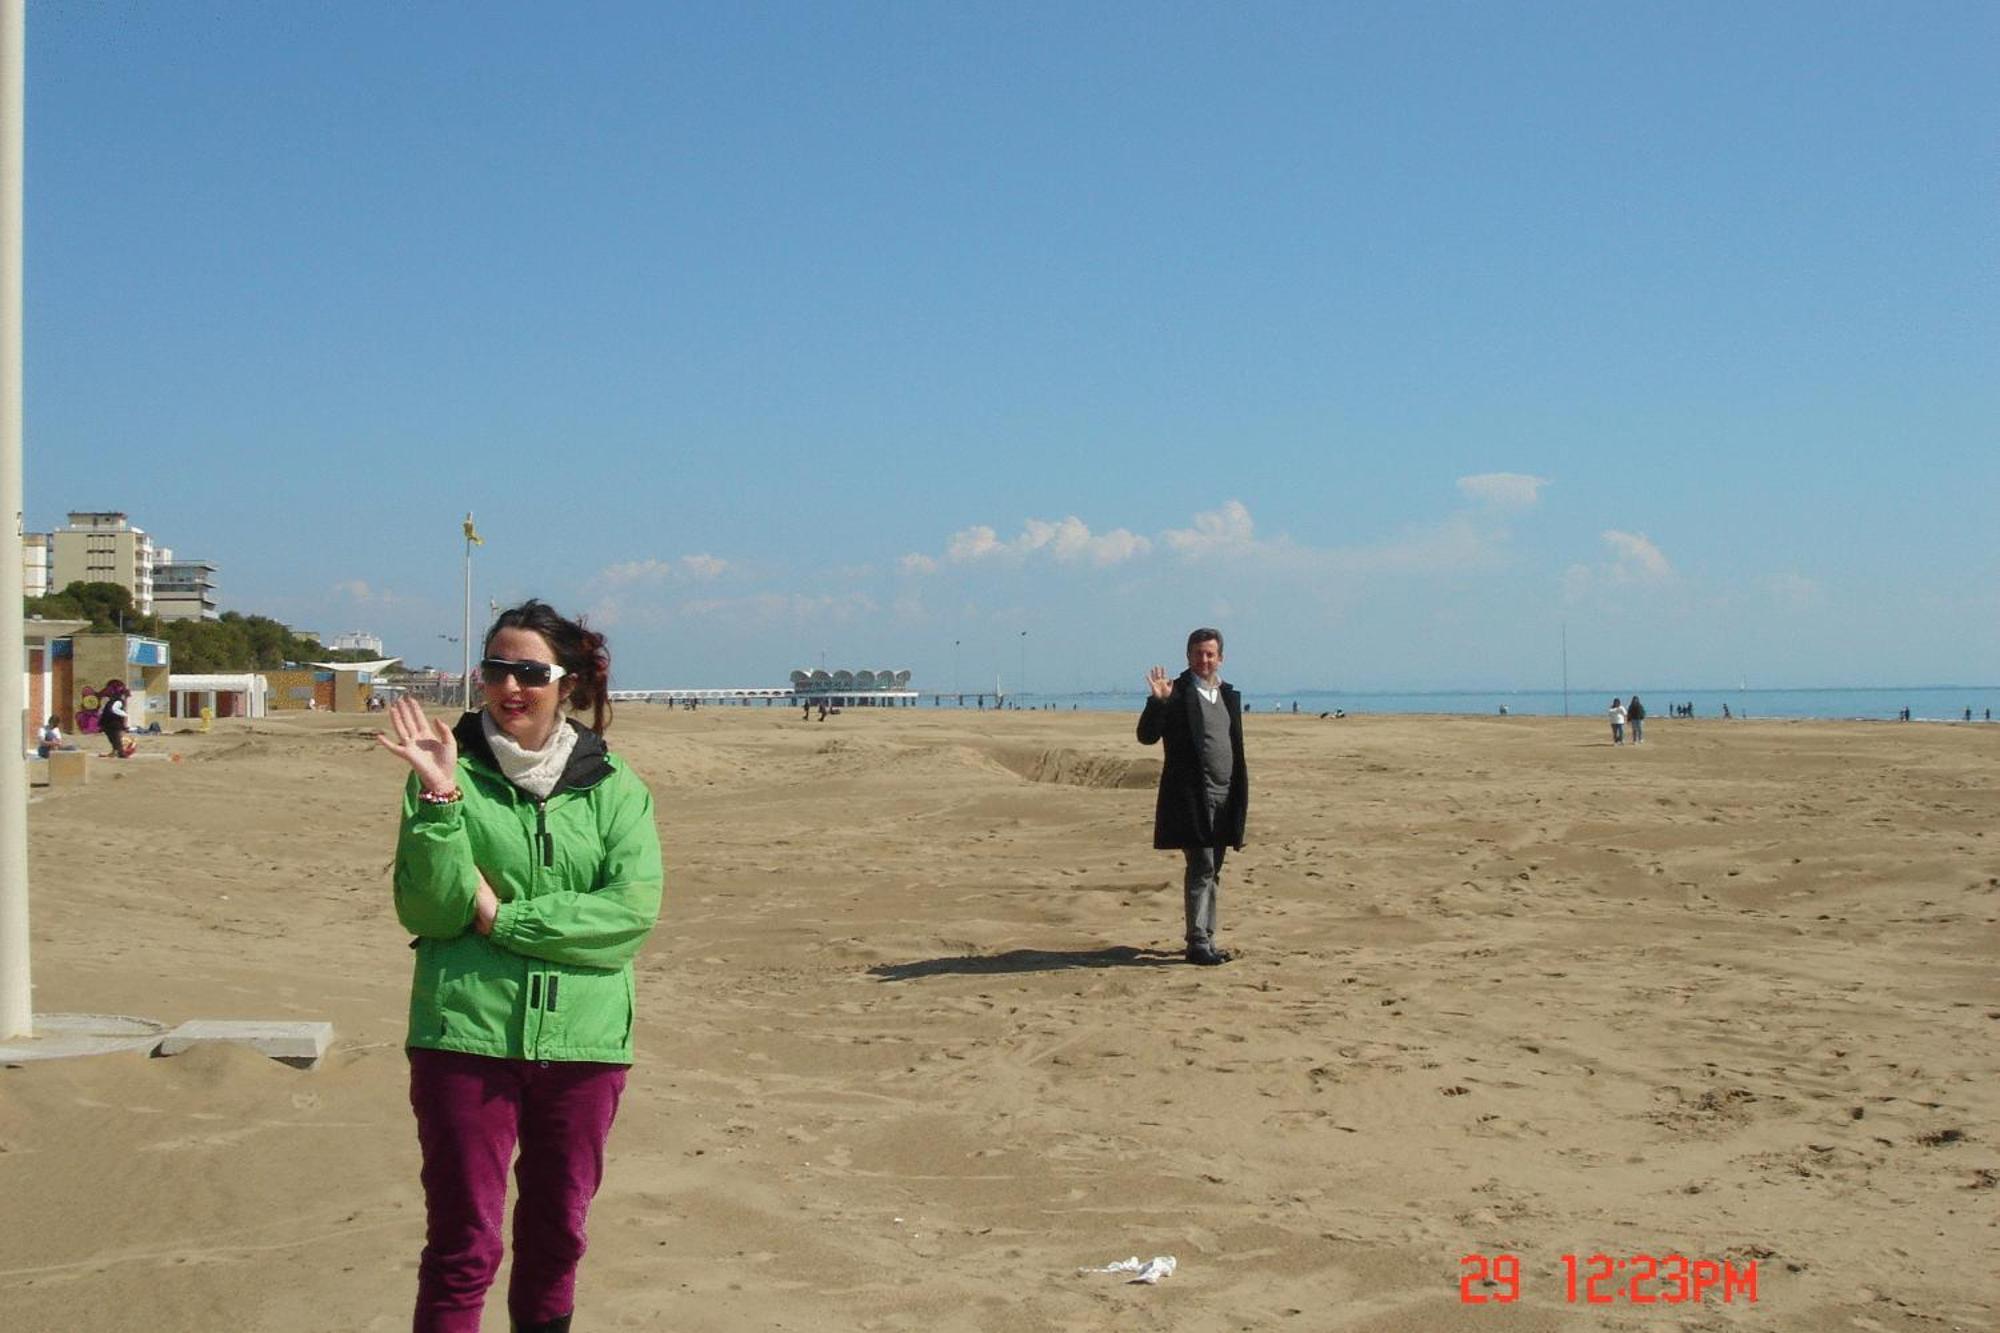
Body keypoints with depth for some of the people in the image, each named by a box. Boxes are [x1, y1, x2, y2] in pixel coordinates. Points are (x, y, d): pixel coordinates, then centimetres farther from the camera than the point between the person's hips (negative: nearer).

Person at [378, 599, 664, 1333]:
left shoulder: (613, 786, 2)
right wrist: (440, 802, -20)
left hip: (583, 1038, 2)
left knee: (558, 1233, 15)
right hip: (466, 1034, -2)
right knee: (464, 1243, 2)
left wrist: (503, 919, -14)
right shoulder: (451, 772, -1)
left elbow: (633, 911, -10)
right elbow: (427, 910, -8)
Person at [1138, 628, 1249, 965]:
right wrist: (1157, 701, -26)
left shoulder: (1229, 694, 15)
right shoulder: (1176, 693, -5)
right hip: (1191, 796, -7)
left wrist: (1241, 795, 16)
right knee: (1201, 868, -10)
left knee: (1211, 871, 11)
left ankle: (1205, 939, 18)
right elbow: (1147, 736, -11)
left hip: (1224, 796, 7)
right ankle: (1197, 943, -6)